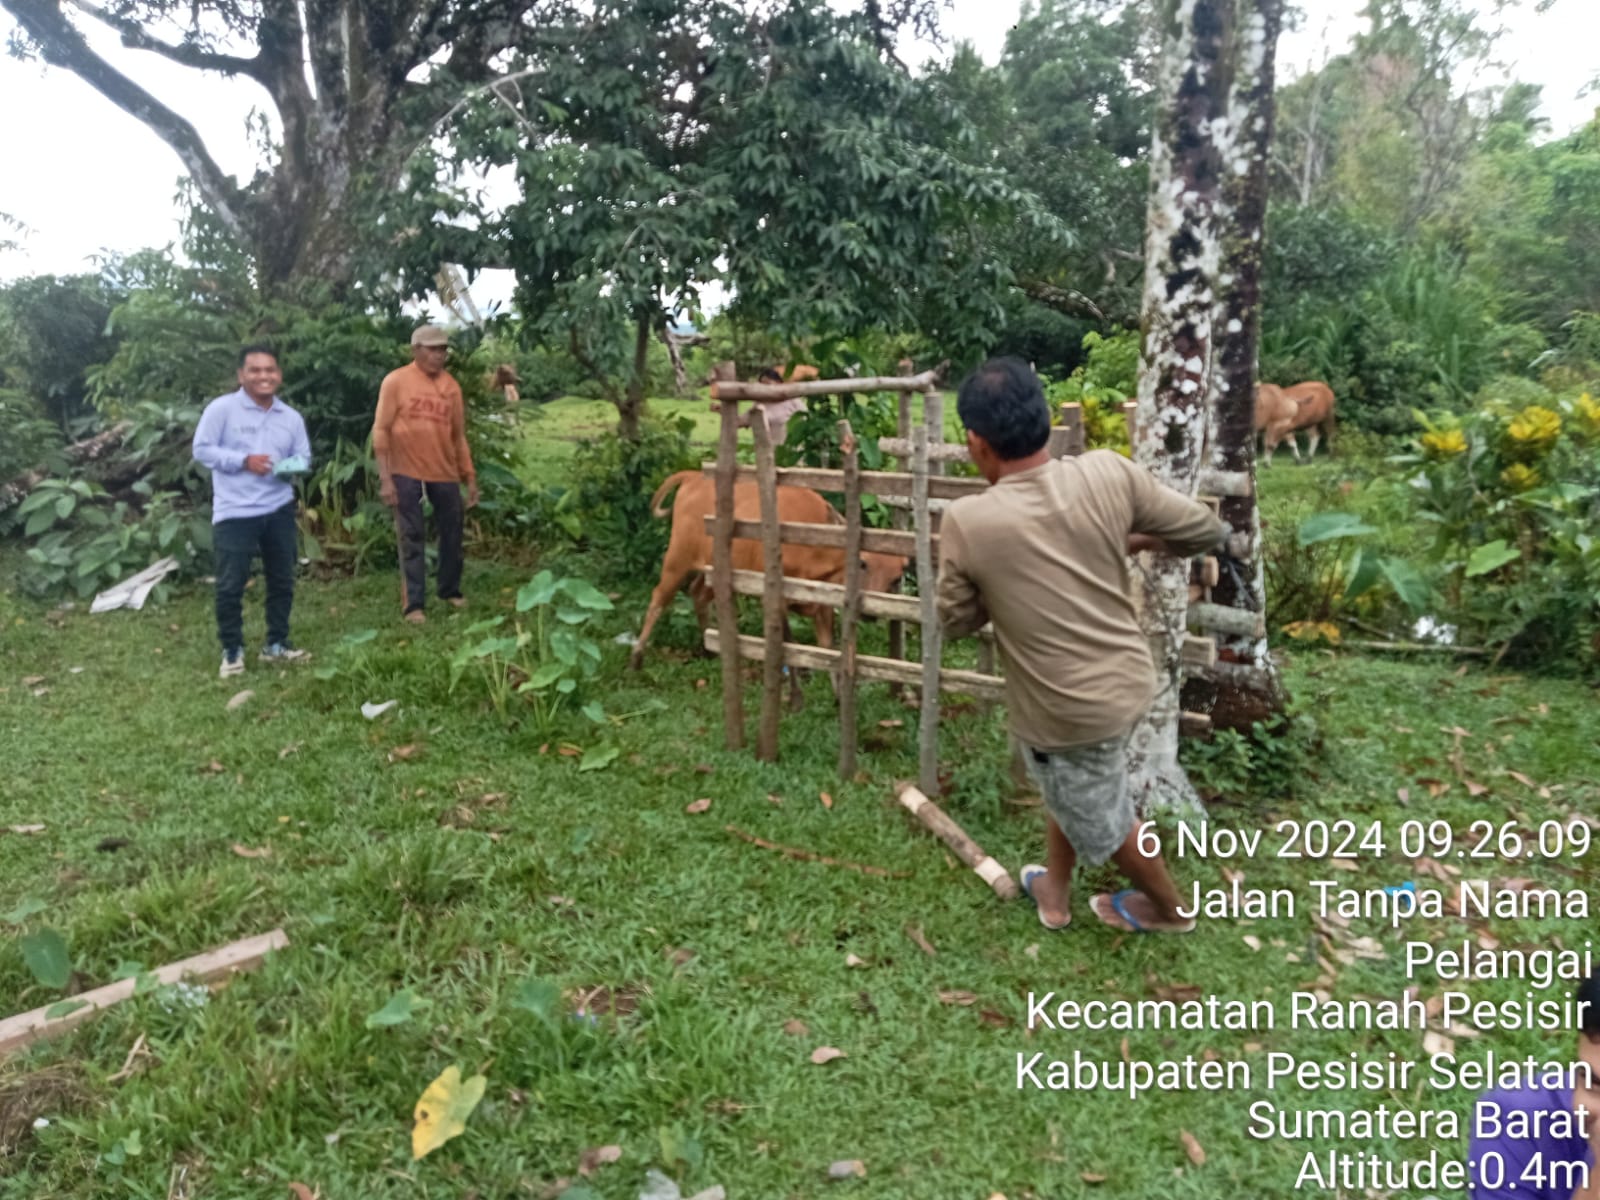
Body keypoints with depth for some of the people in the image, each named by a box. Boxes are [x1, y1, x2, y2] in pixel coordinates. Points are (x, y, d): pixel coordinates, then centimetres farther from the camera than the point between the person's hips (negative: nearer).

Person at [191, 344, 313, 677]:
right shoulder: (221, 408, -6)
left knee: (282, 580, 12)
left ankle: (276, 644, 27)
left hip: (279, 509, 5)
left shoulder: (291, 417, 8)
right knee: (230, 585, -2)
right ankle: (232, 650, 14)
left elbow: (303, 457, 13)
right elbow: (202, 449, -7)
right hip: (234, 512, -4)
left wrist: (293, 466, -10)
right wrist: (243, 460, -17)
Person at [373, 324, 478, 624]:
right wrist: (385, 478, -13)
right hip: (406, 472, -4)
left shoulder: (451, 386, 7)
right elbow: (381, 430, -6)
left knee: (452, 533, 11)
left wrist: (470, 477, 10)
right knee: (412, 538, 1)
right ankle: (413, 604, 6)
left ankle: (450, 590, 29)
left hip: (445, 472, 4)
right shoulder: (395, 381, -5)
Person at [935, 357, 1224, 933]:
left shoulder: (967, 521, -22)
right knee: (1071, 787, 31)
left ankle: (1168, 909, 48)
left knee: (1102, 816, 23)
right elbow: (1205, 530, -2)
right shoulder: (1109, 472, -14)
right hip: (1128, 678, 5)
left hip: (1067, 708, -5)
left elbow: (957, 621, -7)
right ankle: (1054, 891, 51)